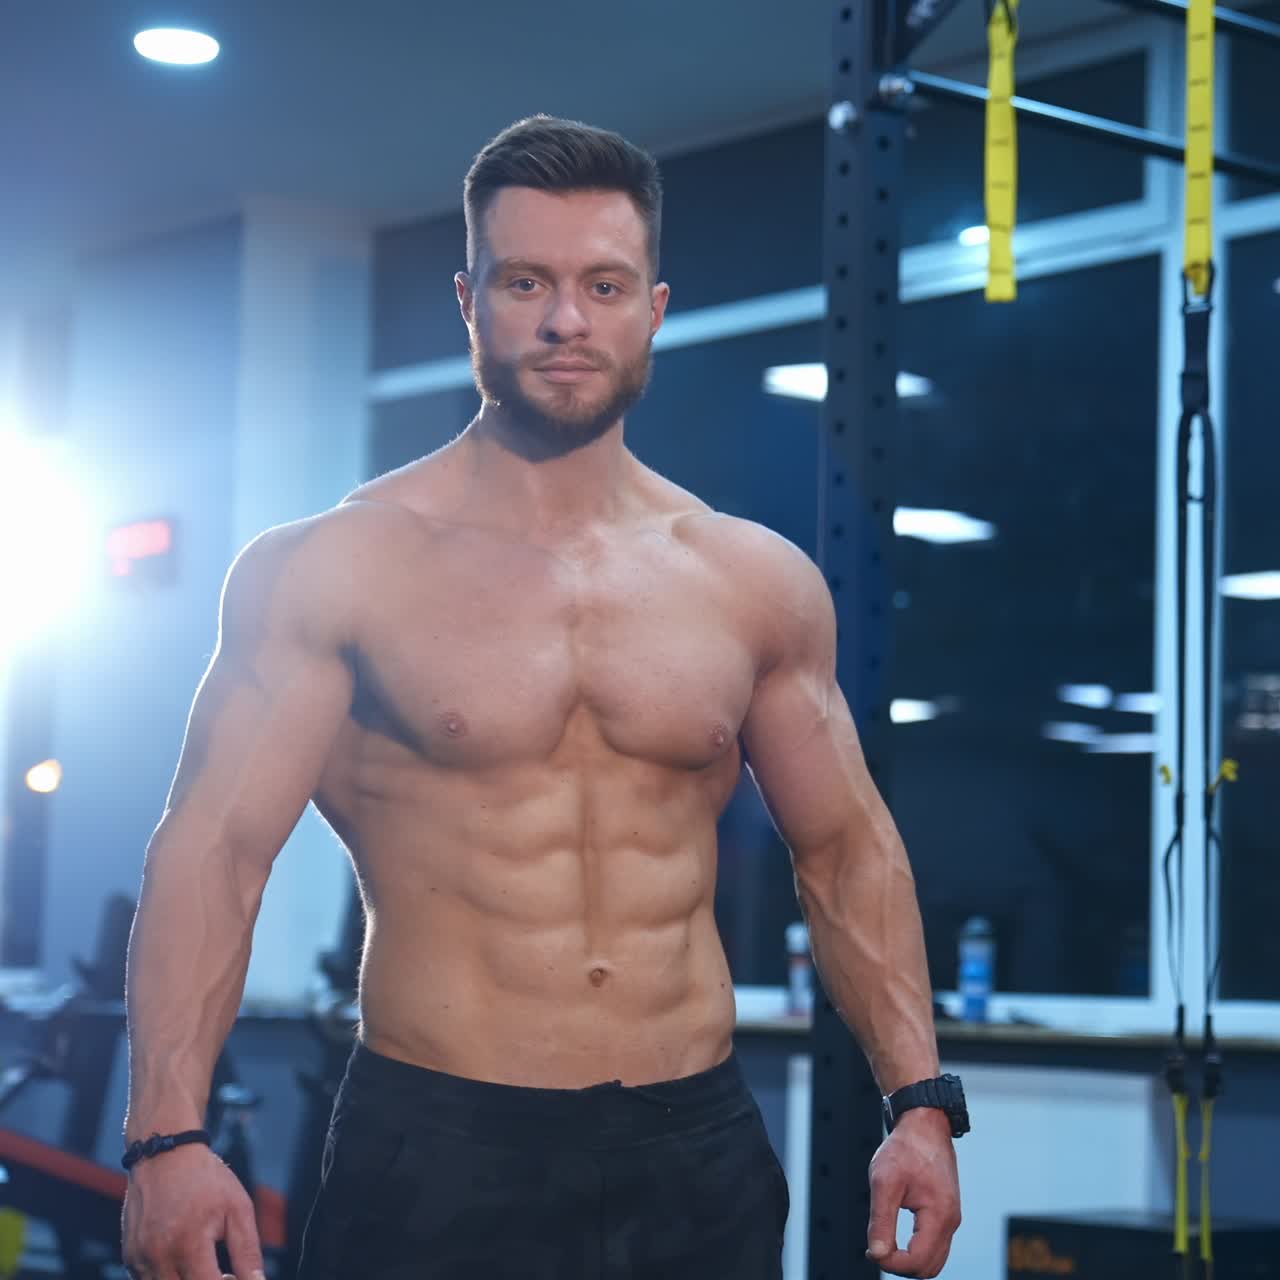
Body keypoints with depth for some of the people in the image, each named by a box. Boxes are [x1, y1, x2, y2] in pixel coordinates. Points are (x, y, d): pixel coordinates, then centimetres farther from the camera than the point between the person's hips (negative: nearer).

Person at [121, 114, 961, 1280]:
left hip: (698, 1149, 4)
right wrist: (169, 1137, -22)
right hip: (435, 1151, -3)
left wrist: (919, 1100, 4)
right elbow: (215, 847, -11)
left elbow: (846, 849, 13)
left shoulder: (757, 582, 7)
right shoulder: (334, 570, -5)